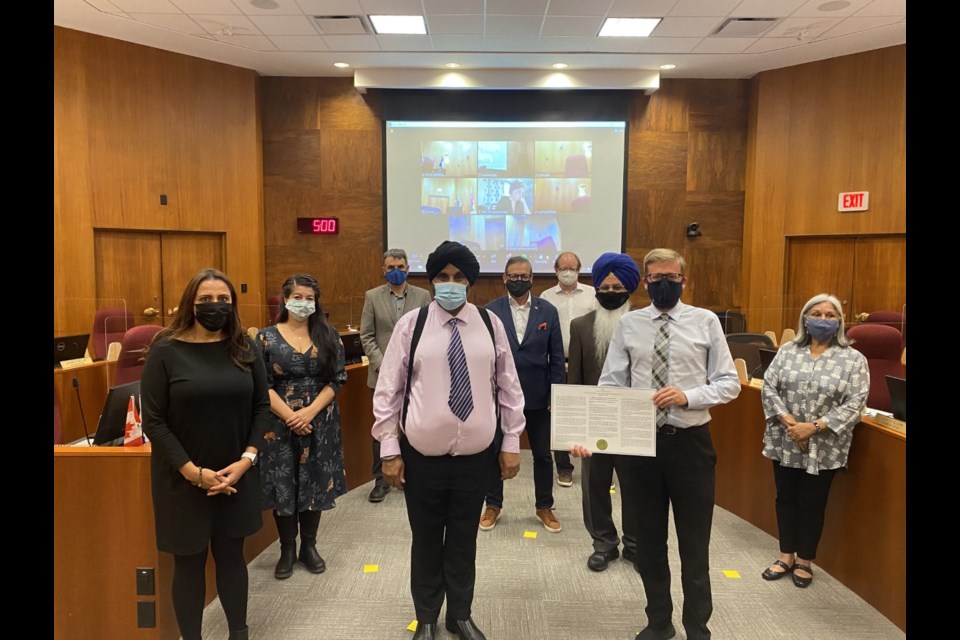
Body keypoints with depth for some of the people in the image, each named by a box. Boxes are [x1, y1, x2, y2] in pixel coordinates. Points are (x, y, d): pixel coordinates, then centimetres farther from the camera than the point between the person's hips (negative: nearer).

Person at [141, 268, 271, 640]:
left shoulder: (245, 349, 2)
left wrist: (246, 459, -8)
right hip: (183, 480, -2)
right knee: (189, 563, 10)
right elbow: (153, 421, -10)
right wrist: (193, 472, -14)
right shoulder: (166, 351, -8)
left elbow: (261, 406, 4)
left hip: (236, 476, 3)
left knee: (232, 556, 15)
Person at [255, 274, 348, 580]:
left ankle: (309, 546, 26)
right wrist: (289, 416, -14)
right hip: (280, 423, -1)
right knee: (282, 484, 5)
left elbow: (337, 379, -1)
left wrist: (310, 411, -13)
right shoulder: (267, 337, -1)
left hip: (320, 423, 1)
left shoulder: (329, 335, 2)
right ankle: (287, 550, 22)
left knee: (315, 483, 9)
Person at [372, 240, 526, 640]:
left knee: (464, 540, 17)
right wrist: (390, 450, -5)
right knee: (426, 540, 15)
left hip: (475, 454, 1)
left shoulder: (491, 324, -1)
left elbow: (509, 387, 3)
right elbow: (388, 390, -3)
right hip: (422, 454, -1)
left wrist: (511, 443, 3)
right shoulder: (411, 325, -5)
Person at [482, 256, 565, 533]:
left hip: (538, 396, 1)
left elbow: (557, 357, 1)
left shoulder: (548, 311, -1)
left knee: (543, 455, 12)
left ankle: (545, 506, 29)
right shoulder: (490, 311, -4)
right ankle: (493, 505, 29)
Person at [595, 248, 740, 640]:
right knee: (649, 539, 16)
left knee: (694, 541, 11)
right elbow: (610, 385, -3)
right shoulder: (628, 325, 1)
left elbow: (729, 383, -2)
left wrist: (687, 396, -19)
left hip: (691, 440, -1)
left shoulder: (706, 322, -2)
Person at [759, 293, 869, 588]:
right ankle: (786, 556, 28)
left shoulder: (854, 360, -5)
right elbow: (769, 387, -1)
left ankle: (805, 561, 27)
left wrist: (814, 427, -18)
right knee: (786, 498, 12)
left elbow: (854, 404, -11)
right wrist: (788, 421, -15)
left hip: (823, 448, -2)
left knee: (812, 504, 9)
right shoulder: (787, 351, 3)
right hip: (785, 442, 2)